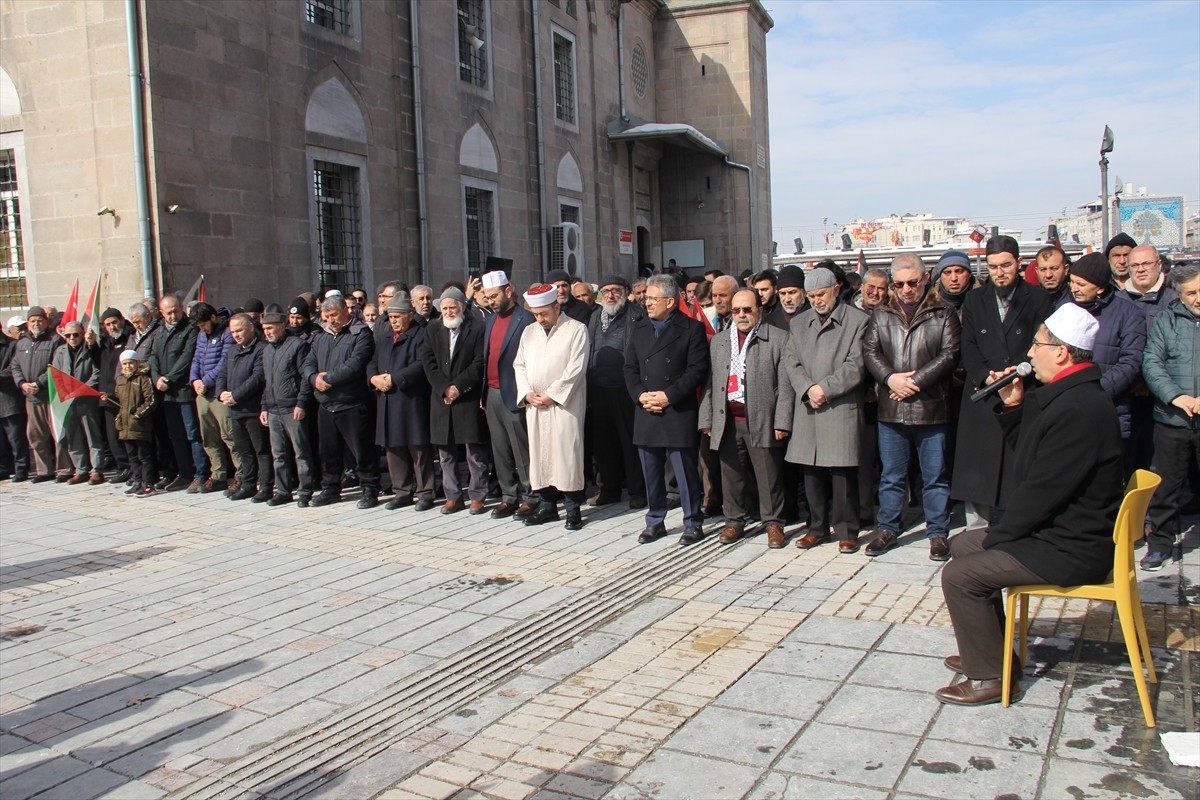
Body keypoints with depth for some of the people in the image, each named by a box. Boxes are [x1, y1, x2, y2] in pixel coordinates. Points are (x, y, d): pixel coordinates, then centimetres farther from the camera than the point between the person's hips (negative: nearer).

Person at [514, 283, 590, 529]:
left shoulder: (576, 329, -4)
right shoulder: (529, 331, 14)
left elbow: (576, 368, -11)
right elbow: (519, 365, 14)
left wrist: (551, 394, -13)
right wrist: (527, 393, -2)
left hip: (564, 403, -5)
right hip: (534, 406, 5)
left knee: (567, 453, -5)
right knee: (539, 453, 7)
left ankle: (572, 508, 3)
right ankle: (546, 505, 17)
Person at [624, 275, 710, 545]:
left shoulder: (691, 328, -3)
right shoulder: (639, 327, 13)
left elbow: (697, 369, -8)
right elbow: (630, 366, 12)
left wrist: (668, 396, -15)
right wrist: (640, 395, -5)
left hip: (678, 413, -5)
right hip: (645, 413, 5)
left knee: (685, 471, 0)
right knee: (651, 472, 12)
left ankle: (693, 523, 12)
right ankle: (655, 522, 24)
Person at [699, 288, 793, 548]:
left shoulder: (779, 339, 1)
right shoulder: (718, 341, 15)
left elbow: (785, 385, -3)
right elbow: (709, 383, 14)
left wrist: (782, 421, -9)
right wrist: (706, 419, 8)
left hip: (762, 422, -4)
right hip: (727, 423, 4)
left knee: (769, 477, 2)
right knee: (731, 475, 10)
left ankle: (774, 524, 15)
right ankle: (734, 522, 22)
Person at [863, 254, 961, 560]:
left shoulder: (943, 314, 1)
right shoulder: (882, 315, 10)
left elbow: (950, 354, -7)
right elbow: (869, 350, 3)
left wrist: (915, 381, -14)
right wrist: (890, 378, -13)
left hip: (931, 409, -2)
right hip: (891, 411, 3)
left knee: (935, 476, 6)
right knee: (891, 475, 12)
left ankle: (938, 533, 18)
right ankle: (887, 529, 23)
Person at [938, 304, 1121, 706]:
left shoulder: (1077, 409, -27)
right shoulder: (1068, 395, 8)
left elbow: (1042, 490, -26)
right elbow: (1028, 451, 18)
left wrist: (999, 534, -12)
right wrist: (1012, 406, 3)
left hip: (1071, 550, -11)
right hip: (1058, 528, 11)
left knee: (960, 575, -15)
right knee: (964, 544, 19)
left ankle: (988, 676, 0)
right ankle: (994, 649, 29)